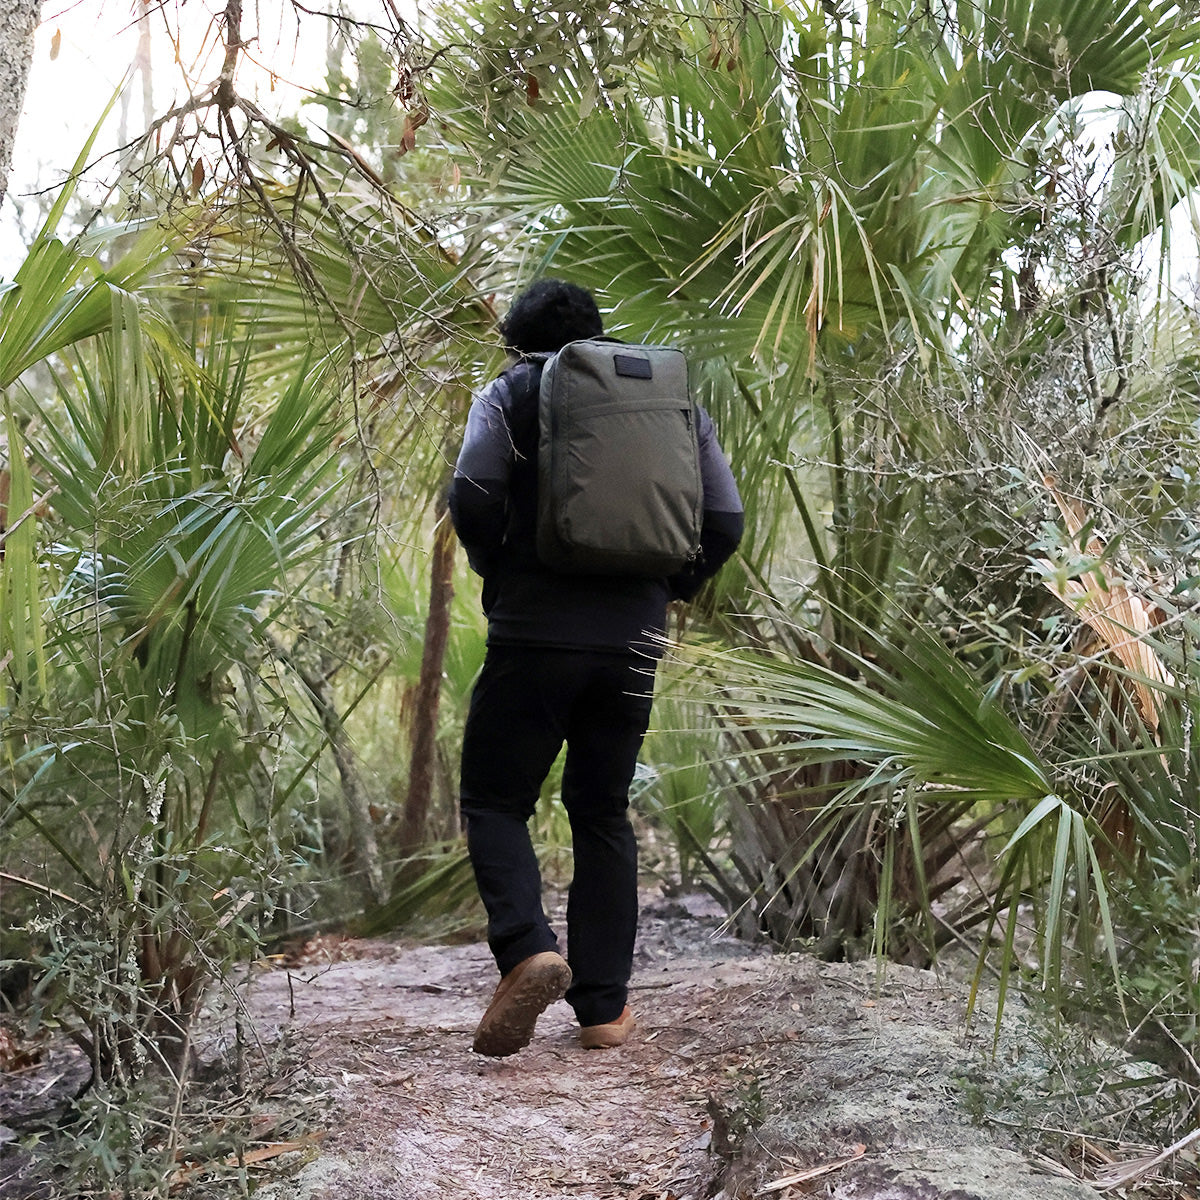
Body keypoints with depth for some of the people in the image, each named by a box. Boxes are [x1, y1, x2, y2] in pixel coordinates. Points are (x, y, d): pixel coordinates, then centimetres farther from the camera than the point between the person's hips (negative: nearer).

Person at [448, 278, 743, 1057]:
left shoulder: (513, 393, 3)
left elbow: (472, 496, -12)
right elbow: (726, 521, 6)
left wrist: (499, 572, 5)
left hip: (534, 635, -4)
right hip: (633, 643, 4)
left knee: (495, 802, 6)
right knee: (603, 815, 14)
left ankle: (527, 949, -19)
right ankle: (605, 1005, 12)